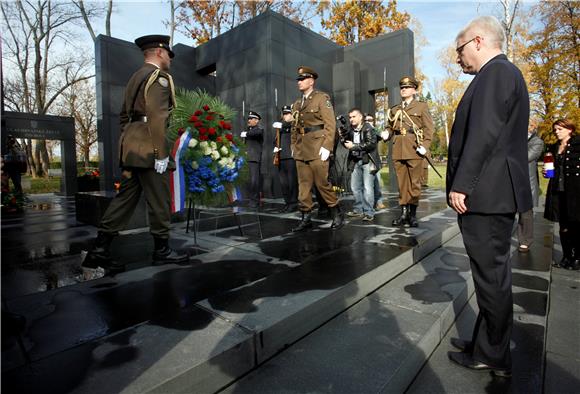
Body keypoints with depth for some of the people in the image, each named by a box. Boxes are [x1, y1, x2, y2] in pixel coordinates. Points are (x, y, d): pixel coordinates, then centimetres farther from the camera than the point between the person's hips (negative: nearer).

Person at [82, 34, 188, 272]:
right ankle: (162, 250, 9)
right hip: (149, 149, -9)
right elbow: (157, 117, -18)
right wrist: (161, 153, -20)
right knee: (159, 200, -1)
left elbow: (124, 115, 24)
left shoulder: (135, 77, 24)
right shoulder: (159, 76, -5)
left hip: (131, 148, 9)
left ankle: (100, 250, 10)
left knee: (125, 197, 9)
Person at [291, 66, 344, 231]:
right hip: (301, 150, 6)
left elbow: (330, 124, -8)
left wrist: (326, 146, -16)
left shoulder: (322, 98, 0)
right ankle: (306, 218, 13)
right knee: (303, 184, 5)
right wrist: (294, 146, 12)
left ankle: (337, 214, 12)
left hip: (317, 148, -6)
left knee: (322, 183, -5)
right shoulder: (297, 103, 19)